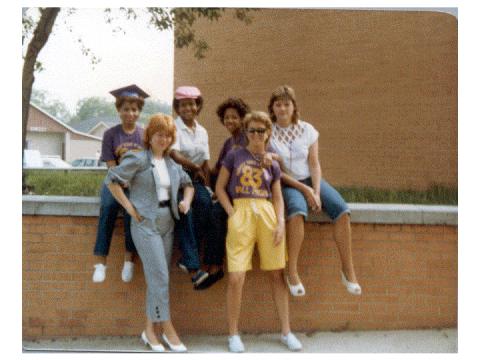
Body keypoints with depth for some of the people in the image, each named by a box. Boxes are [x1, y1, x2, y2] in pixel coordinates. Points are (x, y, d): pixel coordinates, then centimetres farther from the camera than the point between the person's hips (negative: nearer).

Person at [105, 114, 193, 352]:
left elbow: (188, 184, 25)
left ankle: (150, 330, 17)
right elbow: (112, 180, -11)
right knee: (160, 277, -8)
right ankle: (168, 329, 2)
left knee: (156, 278, 8)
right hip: (146, 223, -6)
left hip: (167, 223, 6)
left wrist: (186, 201, 5)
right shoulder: (138, 159, -7)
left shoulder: (172, 163, 12)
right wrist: (130, 208, -12)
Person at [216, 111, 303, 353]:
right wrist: (232, 213, -6)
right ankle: (233, 334, 8)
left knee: (277, 275, 5)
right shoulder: (235, 155, 7)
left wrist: (280, 223, -2)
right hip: (240, 214, -3)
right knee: (236, 278, -9)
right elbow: (220, 188, 6)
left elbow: (277, 197, 13)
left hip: (267, 214, 3)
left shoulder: (272, 164, 14)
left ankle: (286, 332, 18)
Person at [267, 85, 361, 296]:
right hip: (286, 183, -3)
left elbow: (314, 164, 1)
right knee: (297, 210, -38)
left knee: (341, 210, -23)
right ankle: (292, 271, -28)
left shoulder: (307, 130, 5)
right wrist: (304, 189, -15)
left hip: (310, 179, 3)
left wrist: (316, 192, -15)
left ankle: (348, 270, -12)